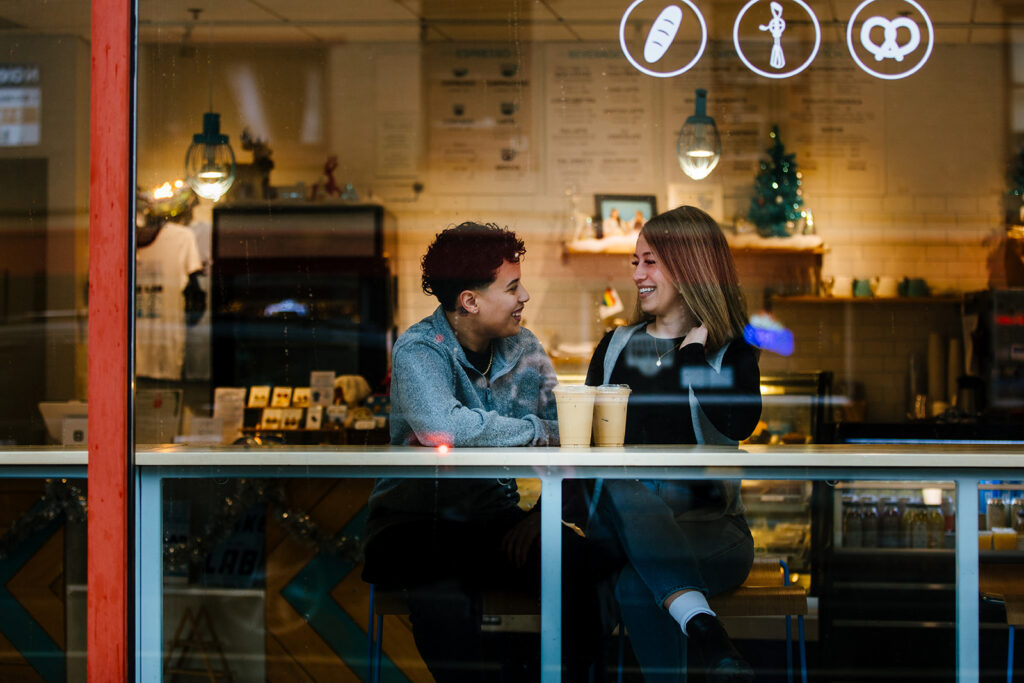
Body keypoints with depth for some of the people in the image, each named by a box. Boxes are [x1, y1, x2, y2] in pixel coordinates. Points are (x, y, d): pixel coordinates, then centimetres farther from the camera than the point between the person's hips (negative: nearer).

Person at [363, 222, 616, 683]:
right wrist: (535, 432, -20)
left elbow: (562, 440, 2)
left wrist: (542, 514, -15)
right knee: (443, 576, -37)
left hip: (497, 522, 4)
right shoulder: (419, 351, -11)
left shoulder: (524, 349, 7)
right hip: (417, 523, -4)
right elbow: (441, 426, -32)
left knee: (579, 558, -23)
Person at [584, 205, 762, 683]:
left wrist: (692, 351, -3)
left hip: (707, 522, -2)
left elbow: (738, 424, -13)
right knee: (619, 490, -37)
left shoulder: (731, 353, 9)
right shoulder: (615, 348, 20)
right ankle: (708, 636, -50)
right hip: (621, 524, 2)